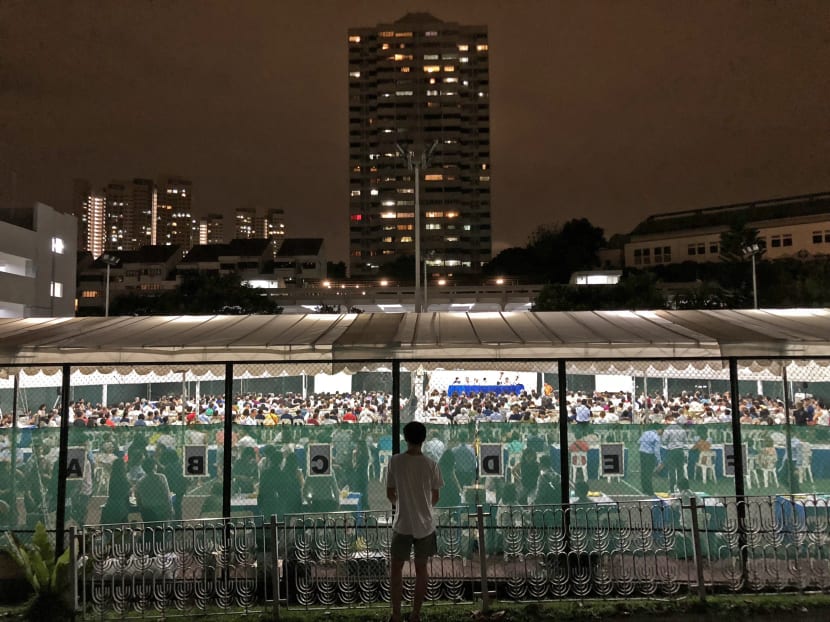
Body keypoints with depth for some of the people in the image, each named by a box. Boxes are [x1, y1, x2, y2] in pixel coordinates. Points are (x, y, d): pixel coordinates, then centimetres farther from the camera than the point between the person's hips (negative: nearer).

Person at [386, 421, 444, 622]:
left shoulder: (396, 461, -9)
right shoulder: (431, 464, -7)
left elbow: (390, 494, 0)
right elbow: (436, 496, 2)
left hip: (402, 524, -1)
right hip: (425, 524, 1)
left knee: (397, 568, 12)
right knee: (421, 569, 13)